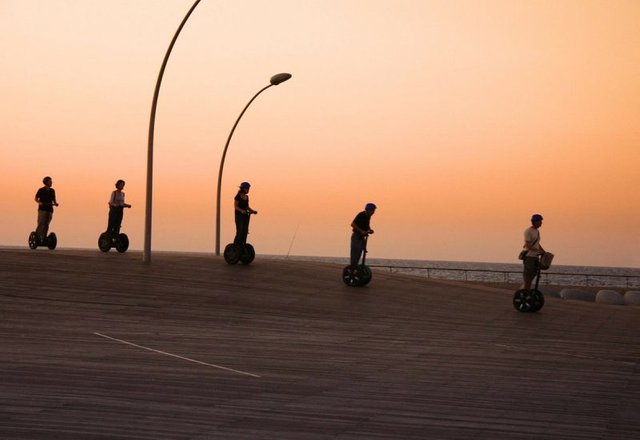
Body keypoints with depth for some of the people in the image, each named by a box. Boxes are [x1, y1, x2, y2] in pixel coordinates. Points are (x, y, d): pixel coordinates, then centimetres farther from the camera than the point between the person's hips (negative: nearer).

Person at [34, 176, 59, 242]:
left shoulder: (52, 191, 12)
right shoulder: (41, 190, -1)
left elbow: (54, 199, 18)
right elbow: (36, 199, 2)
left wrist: (55, 203, -2)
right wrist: (39, 202, -18)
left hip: (50, 210, 4)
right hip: (42, 209, -4)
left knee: (46, 225, 2)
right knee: (41, 224, -11)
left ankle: (44, 238, 4)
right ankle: (37, 237, -7)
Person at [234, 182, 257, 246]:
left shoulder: (246, 197, 13)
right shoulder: (238, 196, -9)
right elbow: (235, 206, -14)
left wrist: (253, 211, 2)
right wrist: (241, 210, -30)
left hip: (245, 216, 7)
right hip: (239, 216, -7)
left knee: (245, 232, 2)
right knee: (239, 232, -13)